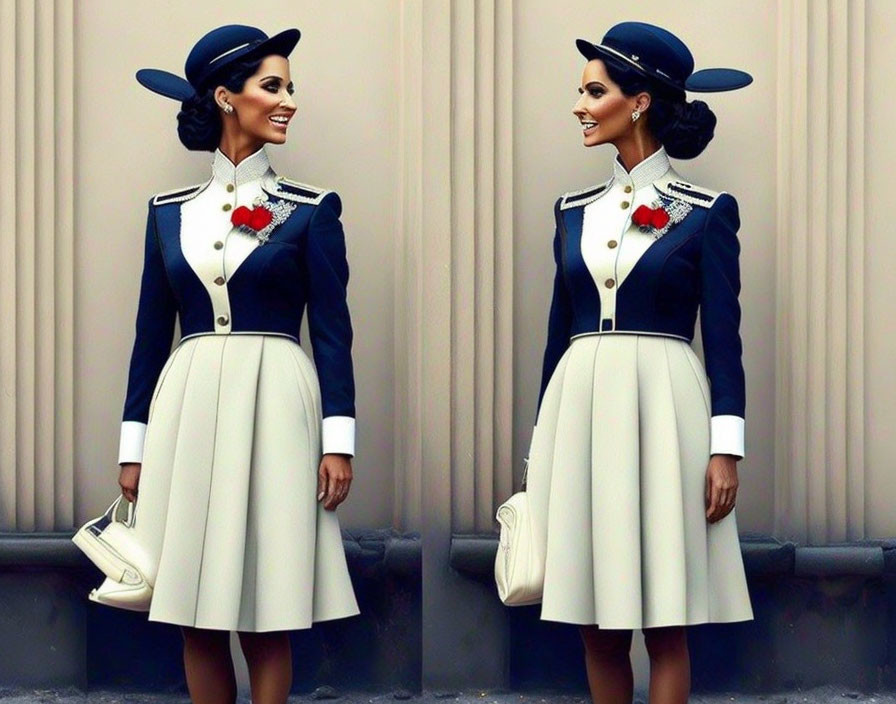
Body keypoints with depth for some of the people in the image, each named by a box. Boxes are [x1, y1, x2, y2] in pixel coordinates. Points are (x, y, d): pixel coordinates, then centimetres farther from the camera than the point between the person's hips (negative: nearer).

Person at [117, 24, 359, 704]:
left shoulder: (311, 210, 3)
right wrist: (135, 443, 8)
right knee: (196, 617, 4)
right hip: (188, 406, 3)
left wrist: (338, 438, -6)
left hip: (274, 406, -2)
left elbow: (332, 329, 1)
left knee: (266, 617, 0)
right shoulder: (170, 212, 10)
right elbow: (152, 331, 12)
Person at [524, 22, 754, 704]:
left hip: (662, 409, -4)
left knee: (664, 621, -1)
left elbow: (724, 336, -3)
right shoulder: (577, 210, 12)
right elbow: (560, 330, 15)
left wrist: (726, 449, -9)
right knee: (597, 622, 6)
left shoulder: (706, 212, -2)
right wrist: (541, 445, 14)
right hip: (579, 411, 5)